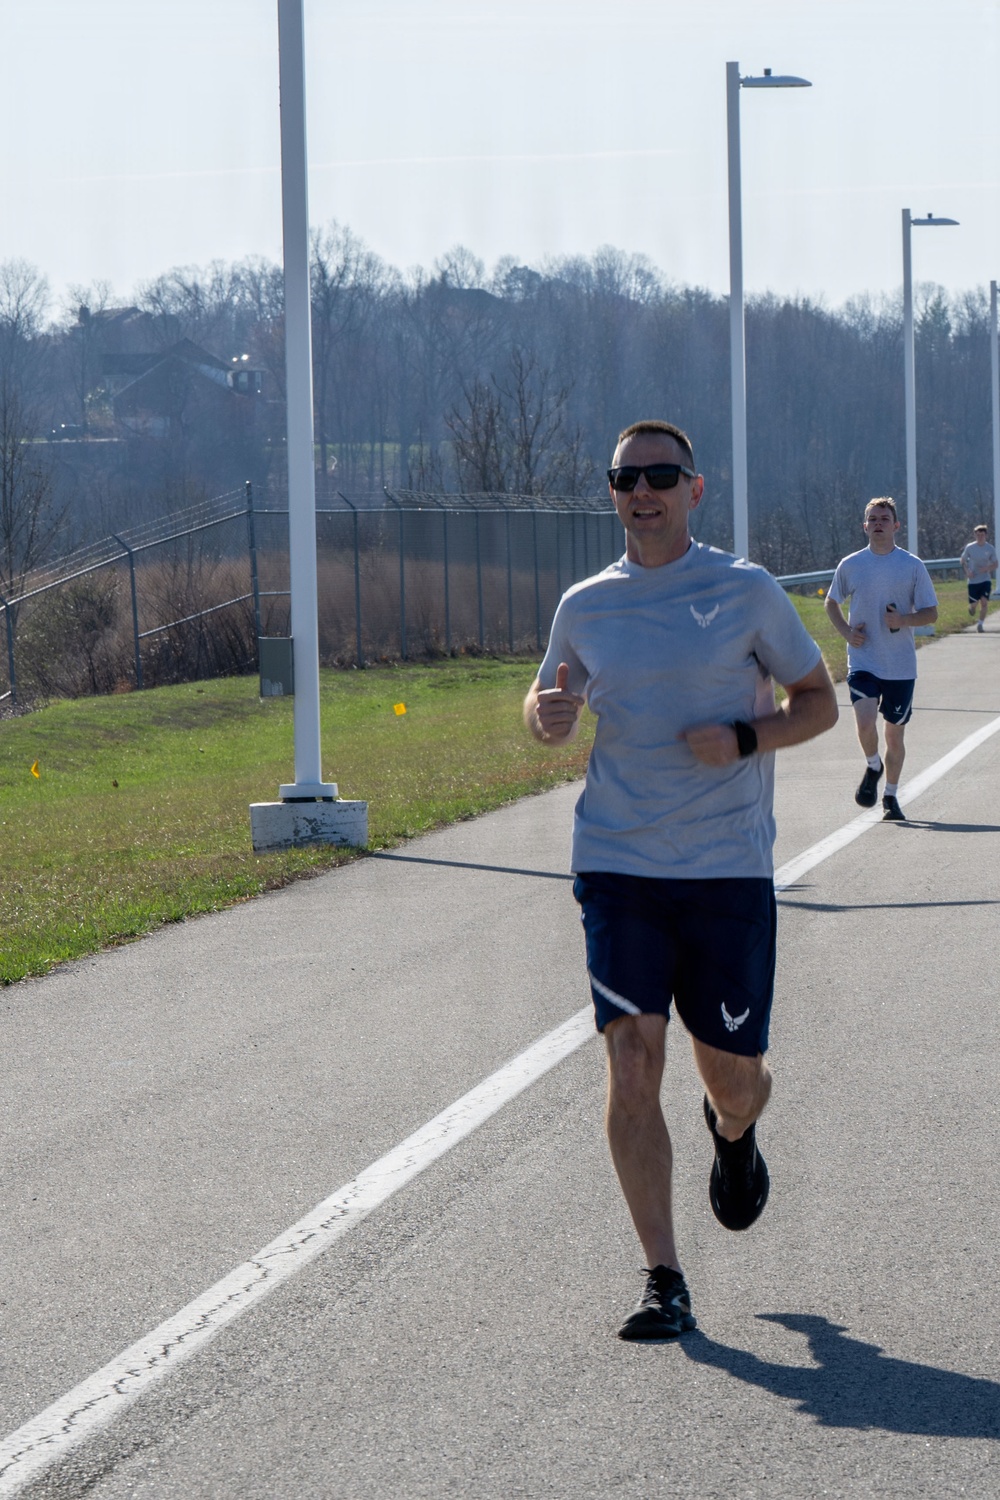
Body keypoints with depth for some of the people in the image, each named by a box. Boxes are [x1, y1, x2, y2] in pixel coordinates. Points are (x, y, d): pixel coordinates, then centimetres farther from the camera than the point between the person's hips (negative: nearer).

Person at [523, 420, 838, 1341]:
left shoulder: (747, 592, 0)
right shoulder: (586, 607, 7)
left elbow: (820, 701, 6)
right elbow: (550, 704, 22)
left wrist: (746, 737, -13)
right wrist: (546, 713, -3)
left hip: (730, 867, -1)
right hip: (617, 862, 1)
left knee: (733, 1074, 4)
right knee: (632, 1061, -10)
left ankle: (734, 1133, 44)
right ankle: (663, 1280, -4)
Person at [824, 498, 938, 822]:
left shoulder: (913, 566, 0)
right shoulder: (850, 565, 2)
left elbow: (931, 613, 3)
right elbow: (832, 603, 17)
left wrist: (904, 620, -17)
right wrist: (846, 631, -1)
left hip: (901, 665, 0)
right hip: (863, 660, 0)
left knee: (894, 734, 7)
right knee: (865, 722, -20)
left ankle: (891, 796, 25)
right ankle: (873, 768, 11)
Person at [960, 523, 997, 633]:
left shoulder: (990, 549, -3)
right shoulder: (970, 547, -5)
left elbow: (995, 565, 3)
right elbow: (962, 560, 7)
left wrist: (987, 568, -18)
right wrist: (967, 570, -11)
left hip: (985, 580, 0)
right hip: (973, 580, 0)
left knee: (984, 602, -14)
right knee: (973, 603, 1)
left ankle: (980, 624, -2)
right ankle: (972, 607, 39)